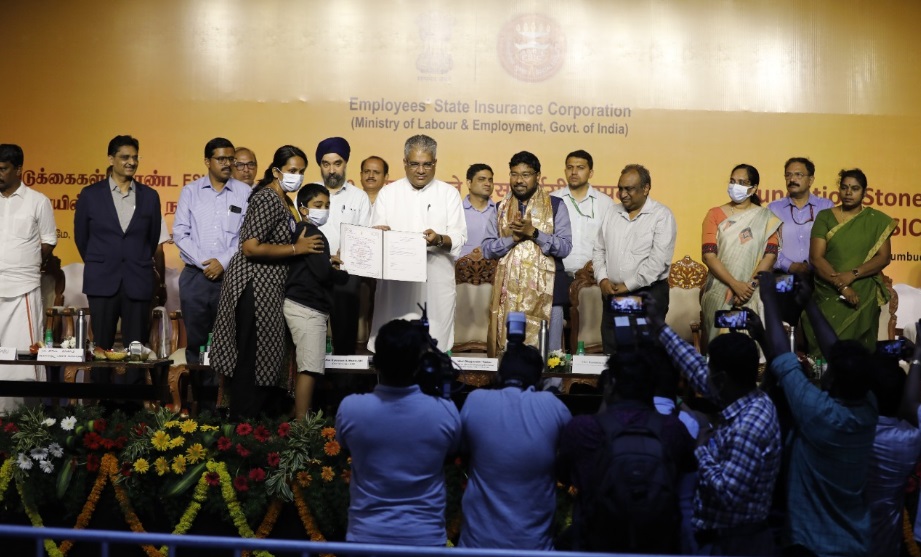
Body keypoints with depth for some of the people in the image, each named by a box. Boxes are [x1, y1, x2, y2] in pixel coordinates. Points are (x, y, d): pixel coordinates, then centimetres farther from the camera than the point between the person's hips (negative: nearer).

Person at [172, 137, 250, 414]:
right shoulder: (190, 191, 9)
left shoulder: (245, 193, 4)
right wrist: (202, 262, -7)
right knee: (196, 341, 6)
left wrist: (223, 261, -10)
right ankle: (201, 399, 14)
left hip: (230, 276, -2)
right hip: (195, 276, 2)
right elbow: (180, 232, 3)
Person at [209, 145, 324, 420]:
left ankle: (268, 414, 26)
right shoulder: (267, 199, -17)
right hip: (254, 285, -10)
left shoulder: (283, 200, 13)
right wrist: (296, 248, -18)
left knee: (267, 354, 16)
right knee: (252, 357, -2)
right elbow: (251, 248, -24)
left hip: (268, 285, 10)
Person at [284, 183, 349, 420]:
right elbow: (323, 273, -19)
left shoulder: (302, 232, 17)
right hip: (308, 308, -10)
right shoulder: (312, 233, -12)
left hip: (301, 305, 10)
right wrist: (345, 273, -4)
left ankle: (297, 417, 17)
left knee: (304, 366, 13)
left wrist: (328, 261, 11)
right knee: (309, 368, -9)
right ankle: (301, 423, -8)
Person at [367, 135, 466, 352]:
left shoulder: (449, 193, 9)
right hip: (396, 283, 1)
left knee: (434, 345, -3)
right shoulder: (387, 193, 12)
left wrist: (439, 240, -21)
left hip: (437, 284, -1)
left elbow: (459, 238, 1)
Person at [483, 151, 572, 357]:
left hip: (545, 292, -2)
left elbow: (565, 247, -5)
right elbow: (486, 249, 5)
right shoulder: (500, 208, 12)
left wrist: (533, 232, -15)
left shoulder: (556, 206, 4)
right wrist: (512, 238, -11)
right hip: (508, 292, 2)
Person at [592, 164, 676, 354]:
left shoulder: (662, 215, -6)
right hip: (612, 294, 5)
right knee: (611, 355, 9)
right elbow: (598, 250, 15)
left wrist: (628, 285, -14)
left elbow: (659, 259, -15)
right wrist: (602, 279, -2)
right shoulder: (612, 213, 12)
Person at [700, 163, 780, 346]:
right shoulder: (715, 214, 7)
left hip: (755, 292, 0)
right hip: (720, 291, 0)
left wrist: (750, 286, -14)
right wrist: (735, 285, -13)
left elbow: (770, 255, -1)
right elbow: (709, 256, -3)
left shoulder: (766, 218, 9)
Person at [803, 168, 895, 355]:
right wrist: (841, 285, -16)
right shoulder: (825, 217, 2)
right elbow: (816, 258, -5)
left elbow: (883, 258, -2)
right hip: (828, 295, 0)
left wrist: (852, 275, -17)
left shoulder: (877, 220, 5)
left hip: (864, 296, 0)